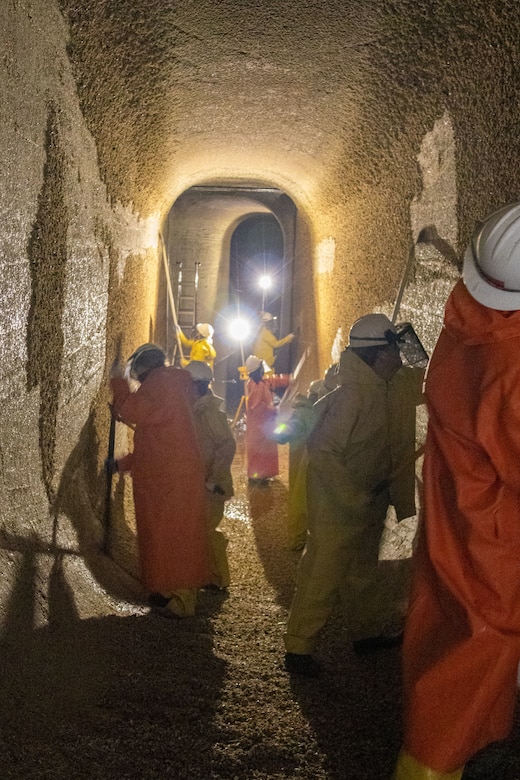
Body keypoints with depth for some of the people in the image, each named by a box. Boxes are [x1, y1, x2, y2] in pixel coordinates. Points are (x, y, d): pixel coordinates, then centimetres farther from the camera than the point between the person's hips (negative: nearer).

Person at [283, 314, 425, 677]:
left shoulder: (395, 387, 2)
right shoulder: (351, 396, -25)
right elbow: (323, 451, -26)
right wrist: (354, 498, -21)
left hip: (370, 504, 9)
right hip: (339, 507, -9)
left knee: (363, 572, 23)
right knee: (322, 577, -3)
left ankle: (369, 632, 39)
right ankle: (298, 649, 7)